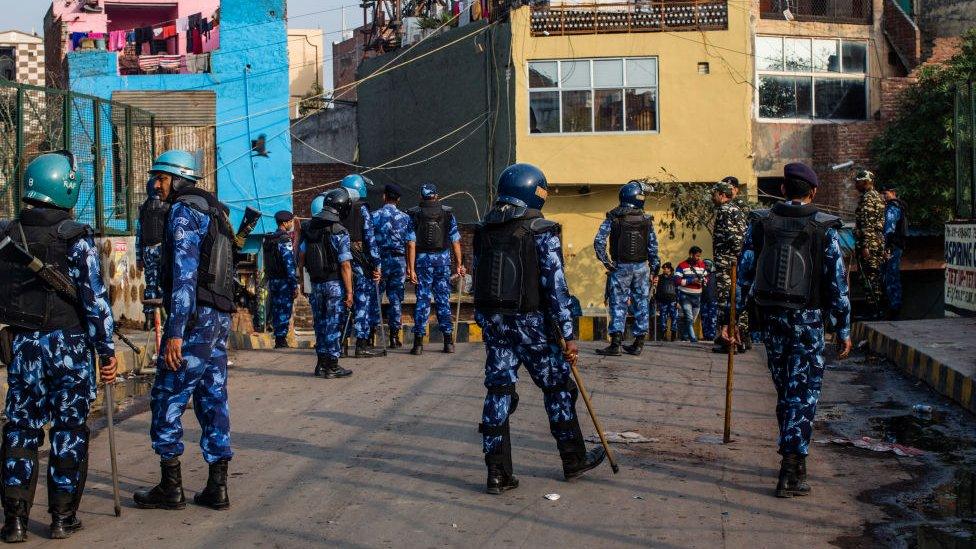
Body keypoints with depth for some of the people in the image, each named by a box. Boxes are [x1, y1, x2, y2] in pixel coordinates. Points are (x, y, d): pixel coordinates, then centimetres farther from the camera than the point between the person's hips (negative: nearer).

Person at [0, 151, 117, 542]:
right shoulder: (76, 237, -10)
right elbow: (95, 298, -12)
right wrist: (107, 350, -6)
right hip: (69, 345, -3)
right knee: (69, 430, 7)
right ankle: (63, 518, 12)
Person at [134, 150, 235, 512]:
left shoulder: (184, 210, -9)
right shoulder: (213, 209, 19)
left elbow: (184, 273, -18)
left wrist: (175, 331, -21)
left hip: (195, 317, -9)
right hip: (219, 317, 9)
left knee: (167, 398, -2)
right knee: (213, 398, 9)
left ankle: (170, 487, 3)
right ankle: (217, 487, 11)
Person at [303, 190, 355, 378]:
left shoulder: (308, 228, 3)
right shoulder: (340, 232, -15)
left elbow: (302, 258, 9)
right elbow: (345, 265, -17)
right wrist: (349, 292, -13)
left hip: (315, 283, 5)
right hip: (335, 285, -5)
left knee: (320, 323, 15)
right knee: (334, 324, 2)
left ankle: (321, 363, 21)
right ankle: (332, 366, 7)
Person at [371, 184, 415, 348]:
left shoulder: (374, 216, -3)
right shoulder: (405, 218, 2)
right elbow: (411, 243, -1)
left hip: (379, 261, -1)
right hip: (399, 261, 1)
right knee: (396, 299, 7)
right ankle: (394, 337, 7)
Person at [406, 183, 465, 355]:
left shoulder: (414, 215, -2)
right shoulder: (448, 213, 2)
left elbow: (411, 244, -8)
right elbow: (455, 242, 0)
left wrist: (411, 268, -8)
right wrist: (459, 264, 6)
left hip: (422, 259, -1)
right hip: (443, 259, 1)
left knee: (422, 300, 3)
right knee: (443, 299, 9)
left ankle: (418, 342, 1)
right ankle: (448, 341, 11)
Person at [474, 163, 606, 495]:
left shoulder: (484, 229, 7)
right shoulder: (541, 231, -11)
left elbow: (479, 278, 11)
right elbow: (555, 287, -14)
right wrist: (568, 335, -10)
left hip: (491, 319, 5)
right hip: (530, 322, -5)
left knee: (498, 391, 7)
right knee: (557, 389, 11)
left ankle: (498, 473, 6)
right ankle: (574, 461, 24)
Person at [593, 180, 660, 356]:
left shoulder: (612, 218, -3)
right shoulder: (646, 219, -1)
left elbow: (599, 241, -11)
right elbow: (653, 246, -1)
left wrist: (607, 263, -4)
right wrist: (654, 268, 7)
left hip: (621, 267, -1)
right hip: (641, 267, 1)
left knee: (618, 304, 2)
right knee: (641, 304, 9)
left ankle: (615, 343, -3)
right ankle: (638, 343, 12)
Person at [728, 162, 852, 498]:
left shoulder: (760, 223, 2)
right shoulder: (824, 229, -6)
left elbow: (744, 272, 2)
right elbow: (837, 283, -5)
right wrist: (843, 330, 1)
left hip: (770, 316, 4)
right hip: (807, 318, -3)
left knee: (785, 389, 17)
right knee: (804, 392, 0)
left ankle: (794, 461, 29)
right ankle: (791, 473, -5)